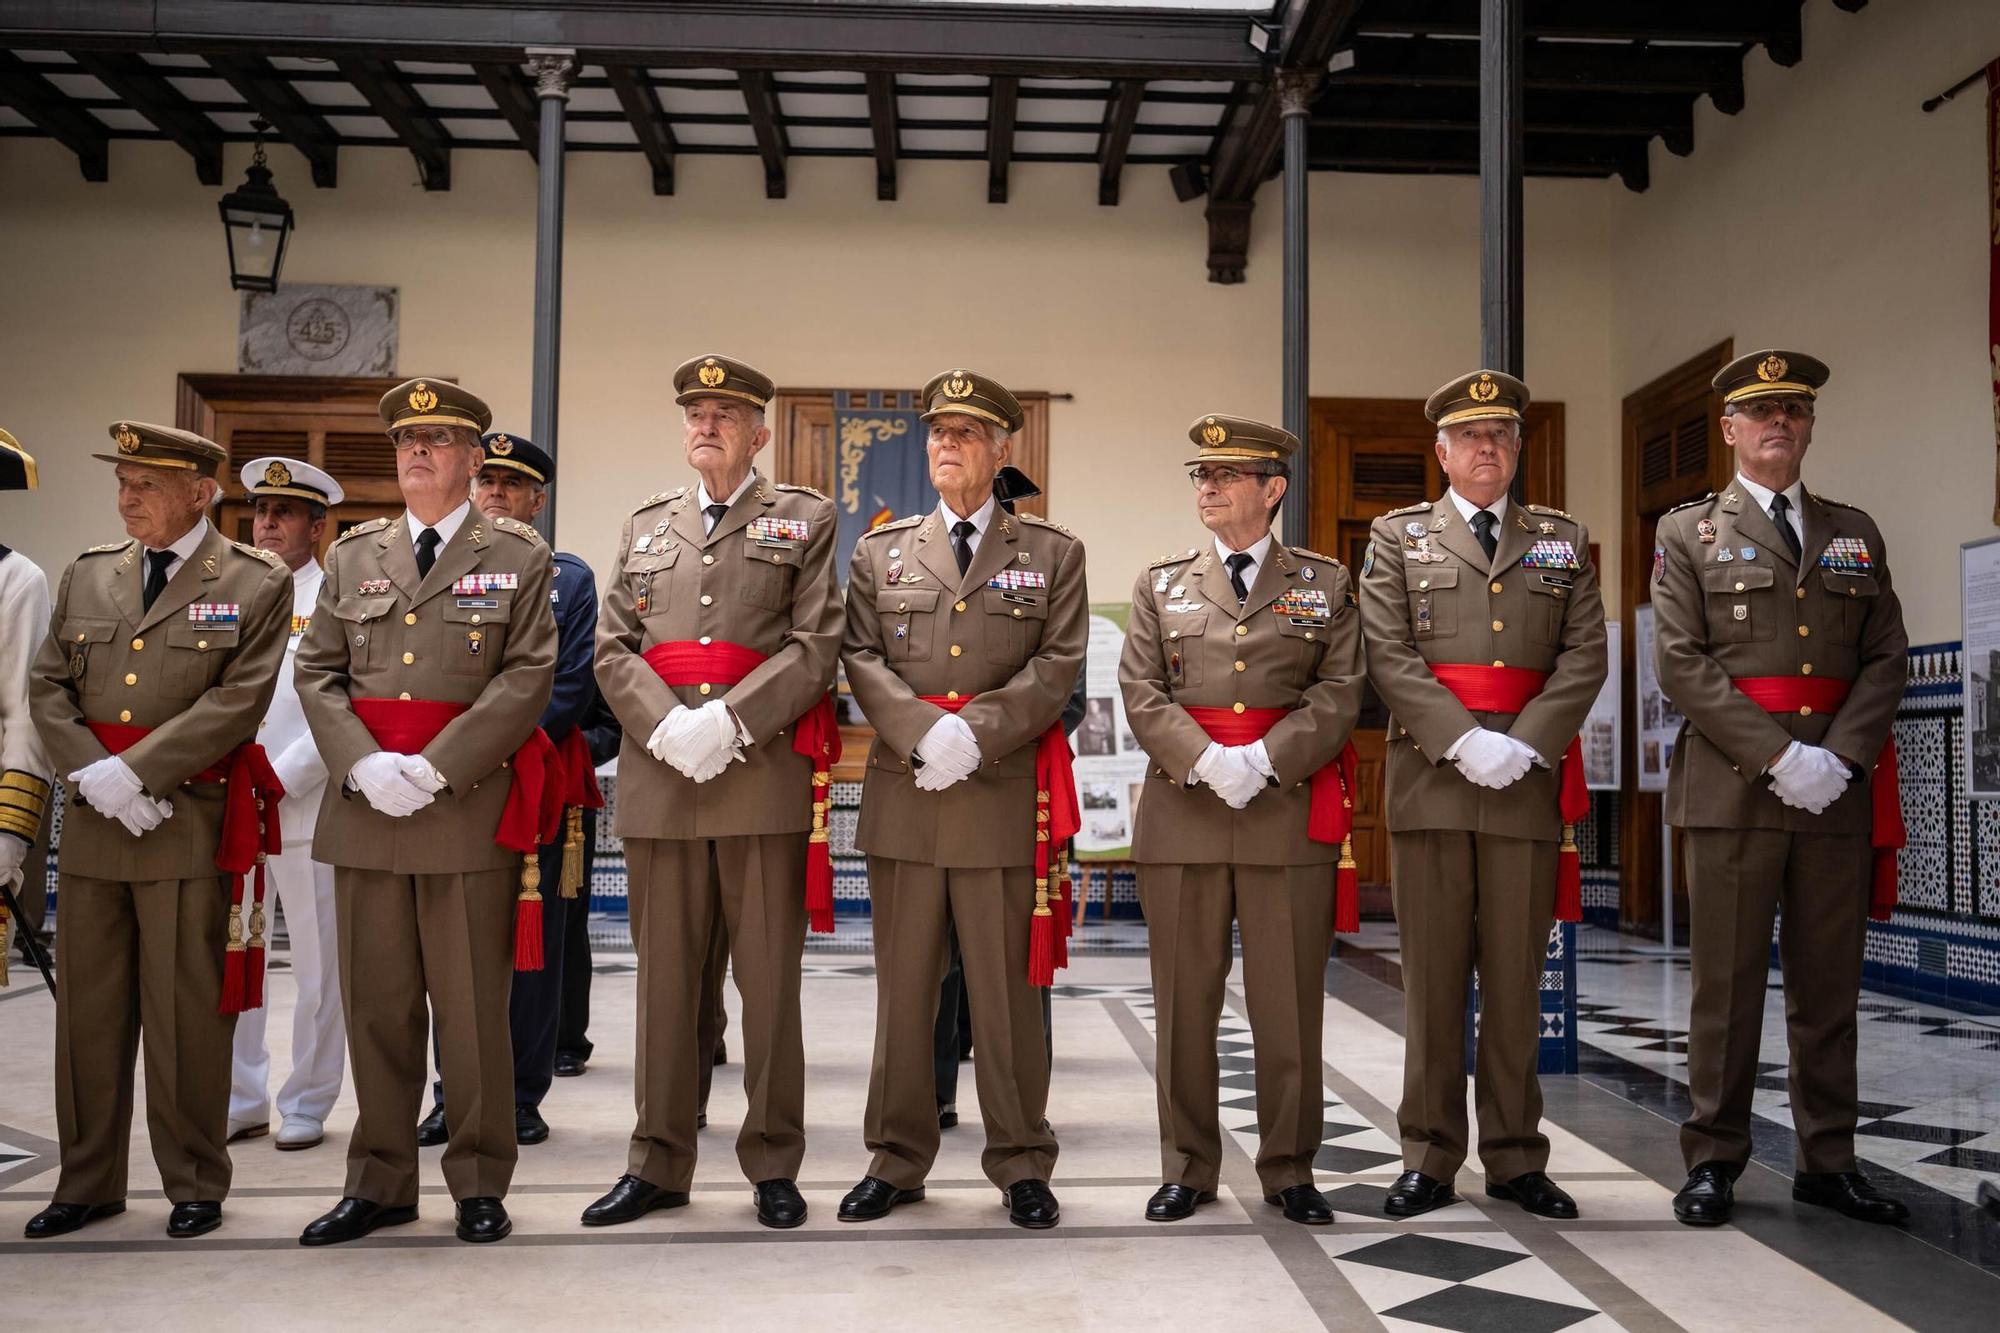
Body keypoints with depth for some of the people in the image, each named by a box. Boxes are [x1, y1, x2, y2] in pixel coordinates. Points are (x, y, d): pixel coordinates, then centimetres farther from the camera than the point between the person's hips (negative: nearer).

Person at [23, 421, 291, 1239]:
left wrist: (135, 771, -16)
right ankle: (88, 1182, 25)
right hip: (92, 824, 5)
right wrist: (94, 773, -8)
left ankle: (195, 1184, 17)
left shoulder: (255, 585, -2)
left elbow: (238, 701, -12)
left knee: (186, 1011, 2)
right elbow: (47, 689, 8)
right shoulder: (87, 577, 13)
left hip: (190, 824, -5)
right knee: (87, 1008, 12)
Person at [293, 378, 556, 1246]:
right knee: (377, 1003, 9)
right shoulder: (352, 555, 15)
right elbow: (317, 673, 10)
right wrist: (363, 765, -8)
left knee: (473, 1003, 2)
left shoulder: (518, 555, 3)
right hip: (364, 803, 4)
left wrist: (435, 768, -14)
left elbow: (528, 676, -6)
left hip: (471, 800, -3)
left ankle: (479, 1182, 16)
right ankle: (380, 1181, 22)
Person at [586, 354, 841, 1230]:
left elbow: (816, 646, -3)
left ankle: (773, 1164, 14)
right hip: (658, 773, 3)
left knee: (769, 977, 2)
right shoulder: (647, 524, 18)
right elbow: (612, 647, 10)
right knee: (666, 976, 8)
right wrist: (667, 729, -8)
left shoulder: (805, 518, 8)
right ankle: (659, 1164, 19)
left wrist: (728, 722, -14)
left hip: (765, 770, -3)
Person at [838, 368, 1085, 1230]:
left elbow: (1059, 665, -2)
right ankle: (897, 1159, 20)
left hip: (1005, 796, -2)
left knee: (1008, 987, 4)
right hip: (902, 795, 2)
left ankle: (1021, 1165, 16)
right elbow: (861, 659, 2)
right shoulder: (879, 552, 13)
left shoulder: (1053, 553, 9)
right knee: (902, 986, 9)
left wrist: (976, 732, -15)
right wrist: (927, 732, -14)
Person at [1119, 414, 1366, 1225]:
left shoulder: (1326, 583, 9)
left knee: (1290, 1000, 4)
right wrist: (1205, 761, -13)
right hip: (1183, 808, 1)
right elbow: (1141, 693, 2)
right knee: (1184, 999, 6)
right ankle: (1187, 1169, 18)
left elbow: (1339, 693, -1)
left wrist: (1265, 759, -14)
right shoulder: (1162, 584, 12)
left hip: (1291, 809, -1)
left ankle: (1289, 1171, 18)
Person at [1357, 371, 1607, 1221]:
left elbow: (1586, 654, 3)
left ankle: (1516, 1158, 17)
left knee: (1517, 977, 7)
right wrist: (1465, 742, -13)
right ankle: (1429, 1159, 12)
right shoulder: (1398, 537, 8)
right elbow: (1388, 655, -2)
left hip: (1529, 783, 2)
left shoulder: (1563, 541, 14)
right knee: (1432, 976, 3)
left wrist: (1523, 745, -11)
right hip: (1429, 778, -1)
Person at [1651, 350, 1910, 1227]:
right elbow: (1680, 663, -5)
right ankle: (1713, 1160, 11)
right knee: (1726, 982, 1)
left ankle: (1828, 1162, 19)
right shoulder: (1689, 532, 6)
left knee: (1829, 983, 8)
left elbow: (1887, 658, 8)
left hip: (1839, 788, 3)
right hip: (1731, 784, -3)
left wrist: (1840, 758, -8)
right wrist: (1779, 755, -13)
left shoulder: (1855, 534, 16)